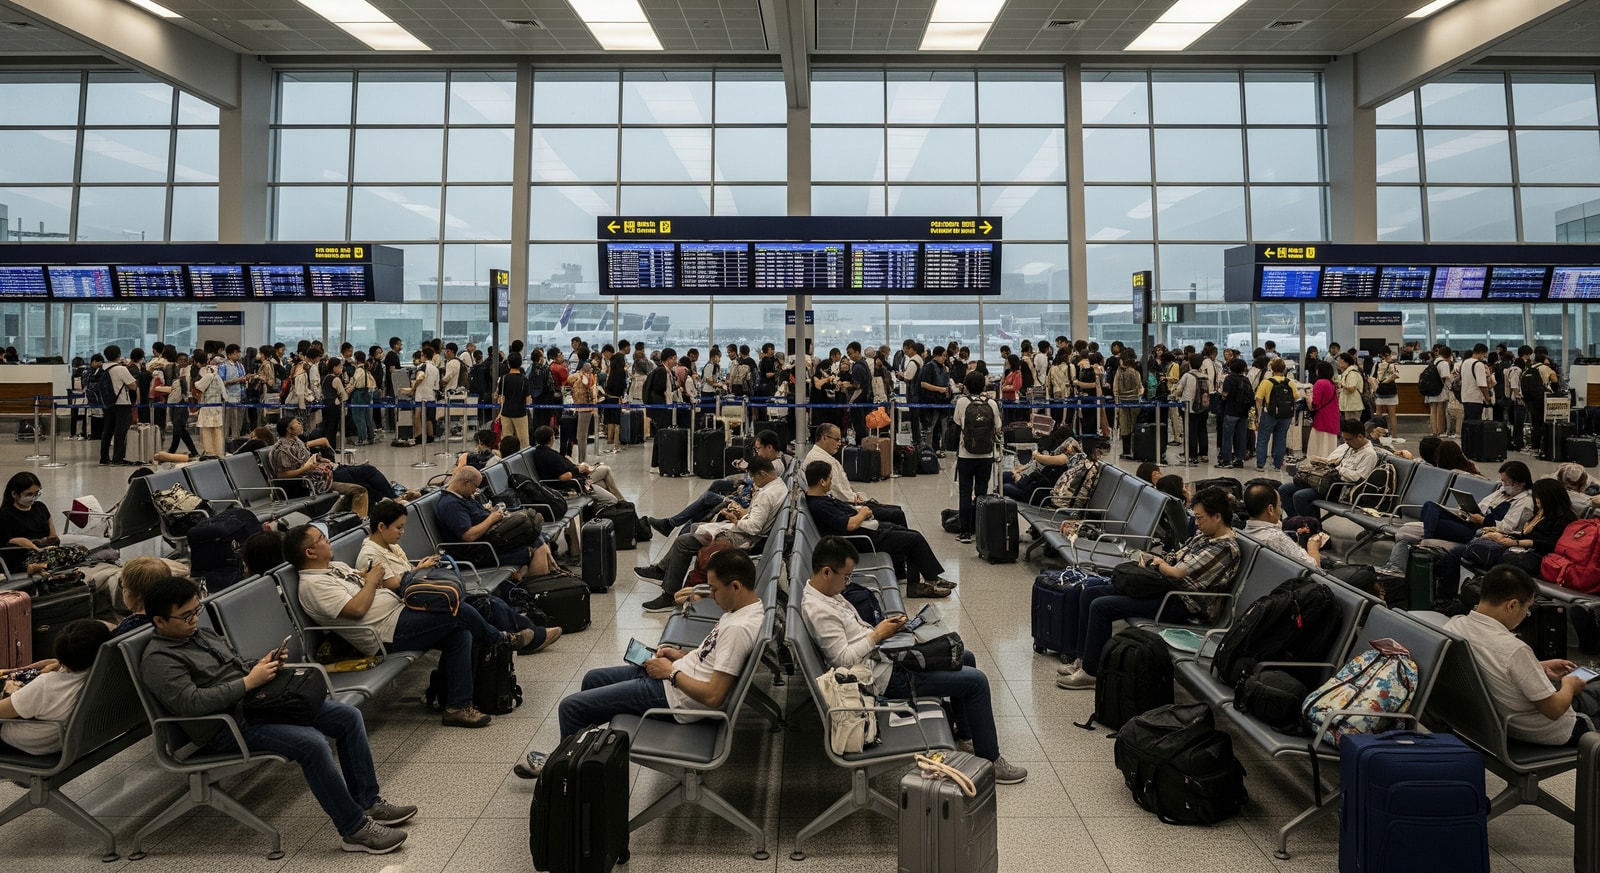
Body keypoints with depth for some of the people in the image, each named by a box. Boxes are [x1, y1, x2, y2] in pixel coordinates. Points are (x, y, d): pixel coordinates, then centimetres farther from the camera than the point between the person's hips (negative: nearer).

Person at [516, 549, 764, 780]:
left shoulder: (739, 628, -29)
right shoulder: (746, 607, 1)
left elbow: (713, 696, -29)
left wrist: (671, 672, -16)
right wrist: (682, 655, 5)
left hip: (675, 696, -11)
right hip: (675, 673, 11)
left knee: (570, 707, -2)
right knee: (593, 678, 26)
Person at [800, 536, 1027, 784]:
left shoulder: (828, 594, 6)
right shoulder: (818, 611, -25)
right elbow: (842, 659, -27)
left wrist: (882, 628, 4)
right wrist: (877, 635, -19)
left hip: (885, 657, 11)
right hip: (884, 679, -11)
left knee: (965, 658, 20)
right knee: (977, 681, -10)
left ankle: (965, 736, 32)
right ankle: (989, 761, 1)